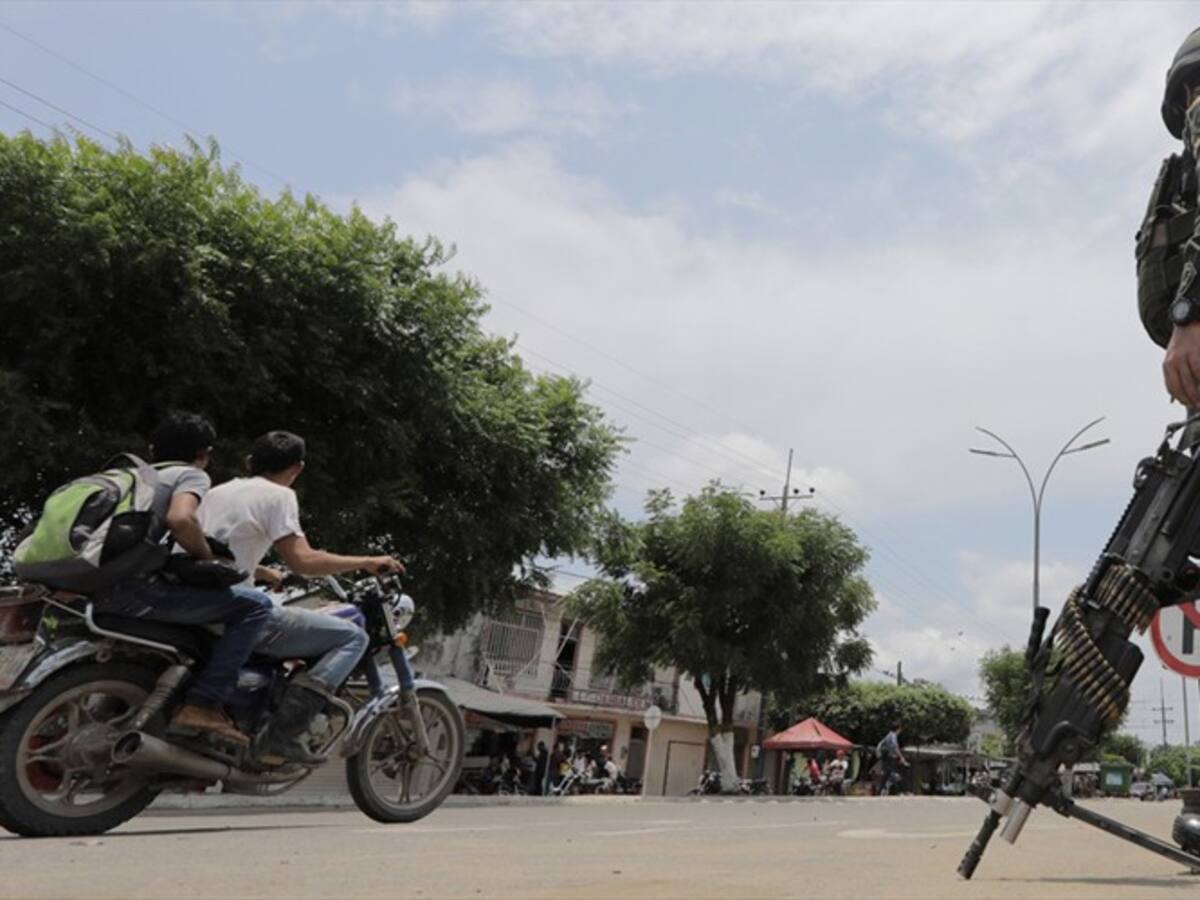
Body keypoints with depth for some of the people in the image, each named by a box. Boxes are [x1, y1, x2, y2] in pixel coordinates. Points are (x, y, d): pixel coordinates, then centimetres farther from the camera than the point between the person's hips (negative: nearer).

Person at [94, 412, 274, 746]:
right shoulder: (192, 474, 3)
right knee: (255, 603, -10)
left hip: (98, 590, 9)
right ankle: (202, 705, -17)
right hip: (137, 587, -9)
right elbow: (180, 519, -19)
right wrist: (209, 560, -4)